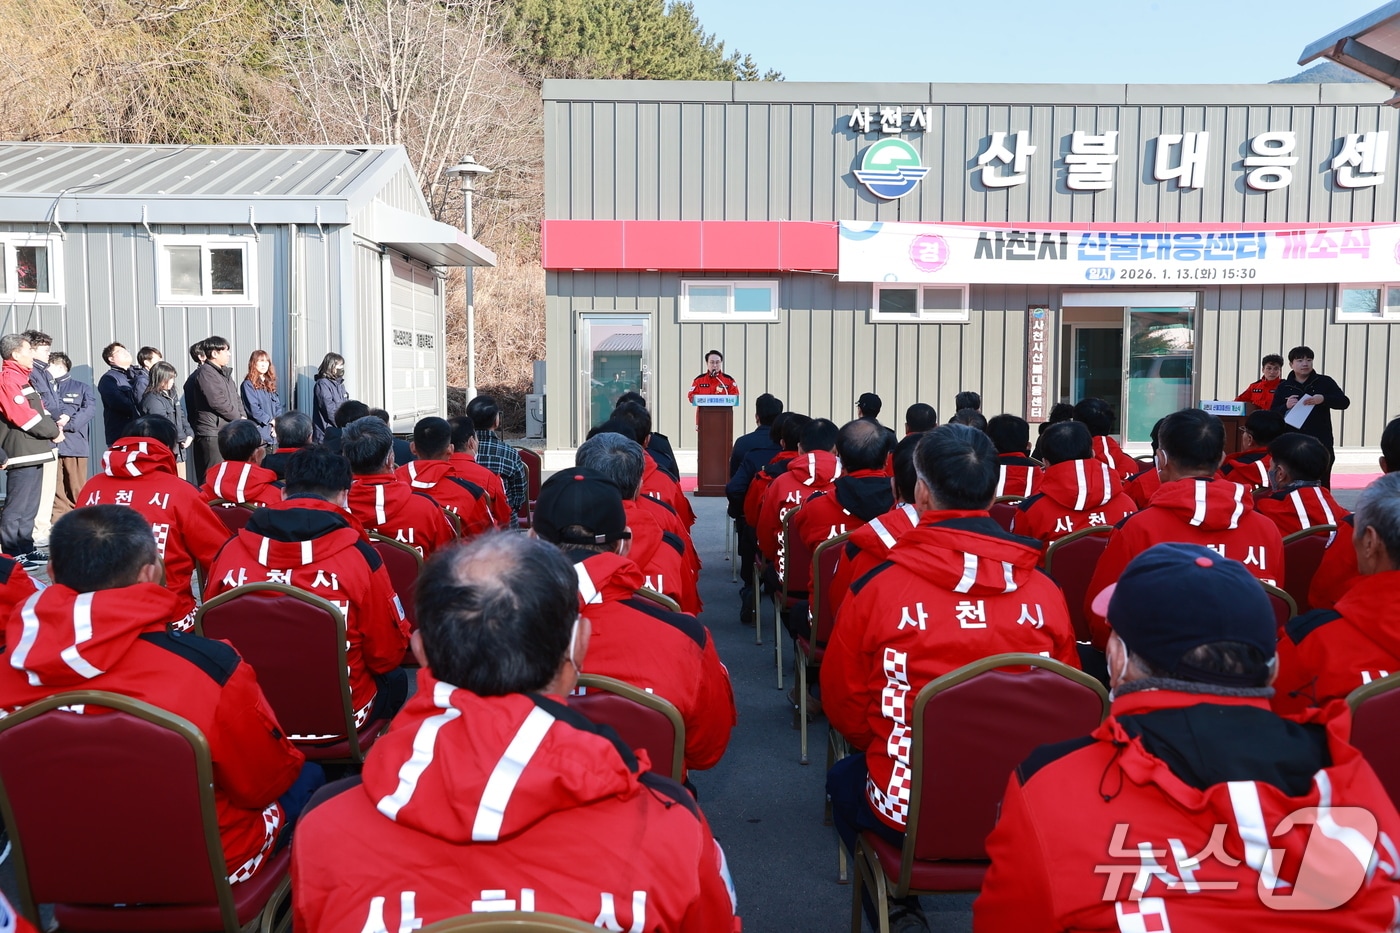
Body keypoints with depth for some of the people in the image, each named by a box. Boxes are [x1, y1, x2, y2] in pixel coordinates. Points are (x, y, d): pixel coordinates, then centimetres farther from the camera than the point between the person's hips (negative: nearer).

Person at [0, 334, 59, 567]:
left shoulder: (21, 378, 20)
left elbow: (39, 409, 20)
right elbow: (23, 416, -19)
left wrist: (53, 429, 2)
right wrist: (53, 432, -8)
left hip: (34, 452, 10)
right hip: (22, 453, -10)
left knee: (30, 505, 16)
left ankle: (25, 548, 23)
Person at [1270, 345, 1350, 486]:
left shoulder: (1325, 382, 5)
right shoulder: (1283, 387, 8)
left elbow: (1344, 402, -3)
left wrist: (1323, 399, -21)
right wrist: (1286, 406, -14)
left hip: (1320, 443, -1)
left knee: (1321, 485, 3)